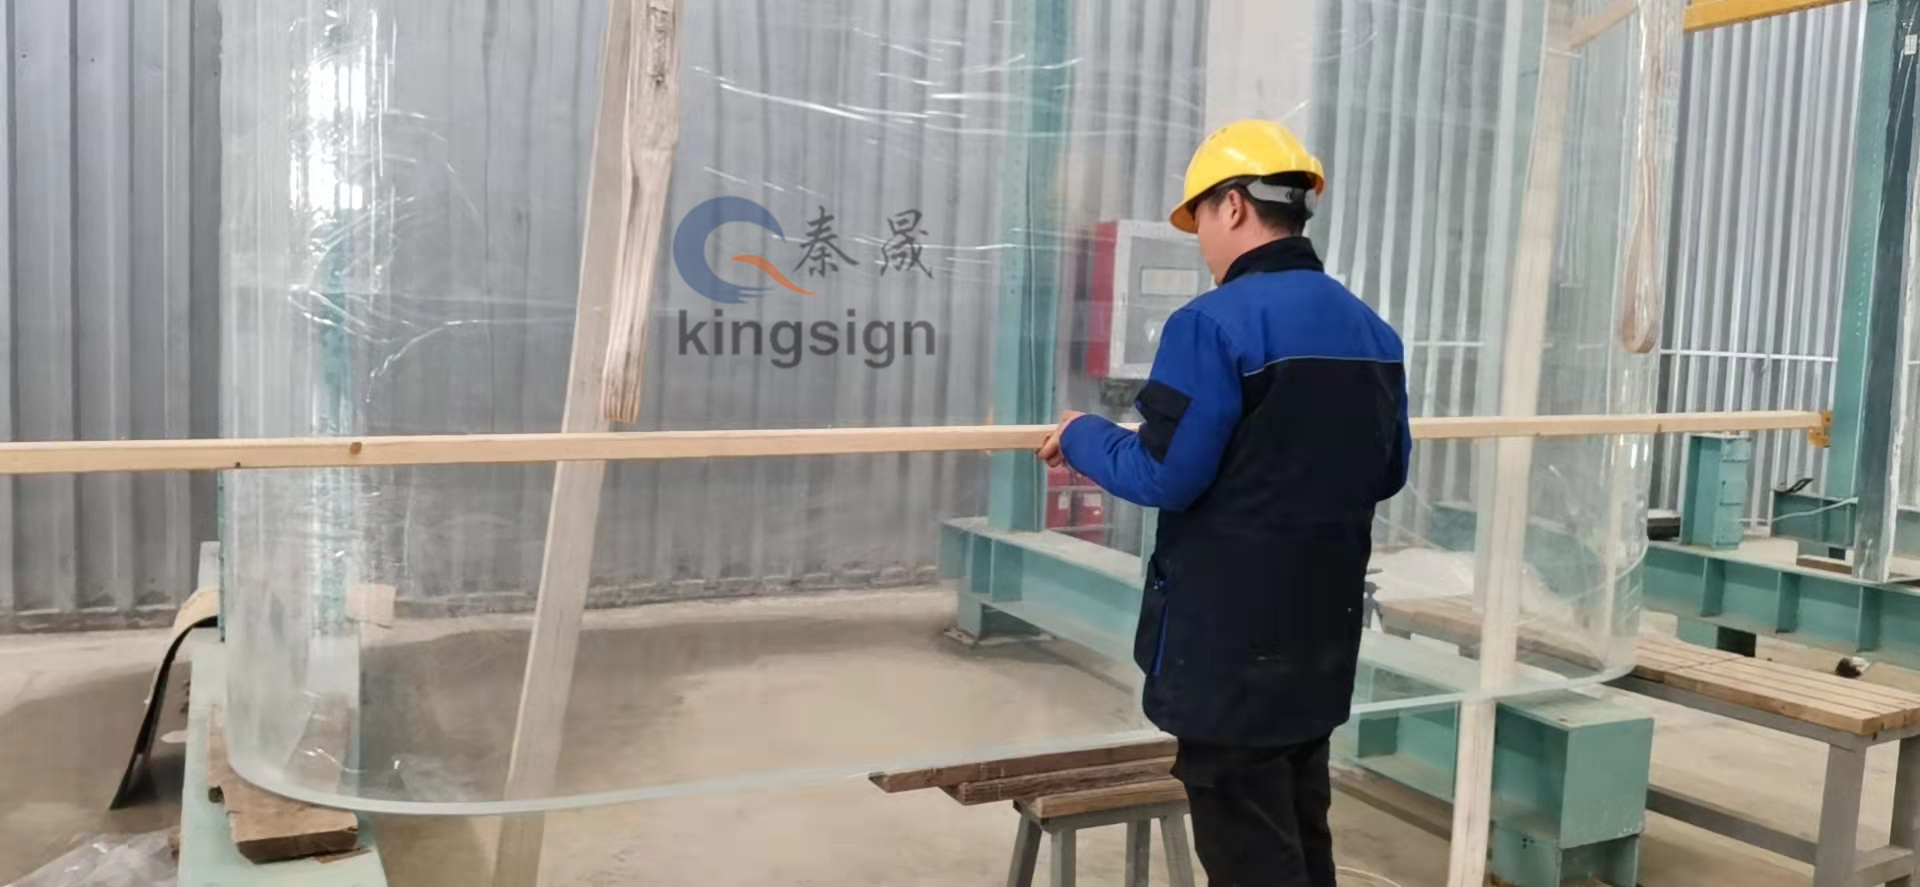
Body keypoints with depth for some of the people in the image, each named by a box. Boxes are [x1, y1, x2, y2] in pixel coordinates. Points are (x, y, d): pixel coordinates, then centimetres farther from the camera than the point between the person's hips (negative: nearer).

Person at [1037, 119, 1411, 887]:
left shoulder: (1215, 322, -18)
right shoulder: (1373, 332, 7)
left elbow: (1164, 476, -20)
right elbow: (1387, 474, 14)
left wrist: (1082, 436, -3)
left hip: (1231, 636, -8)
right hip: (1323, 633, 8)